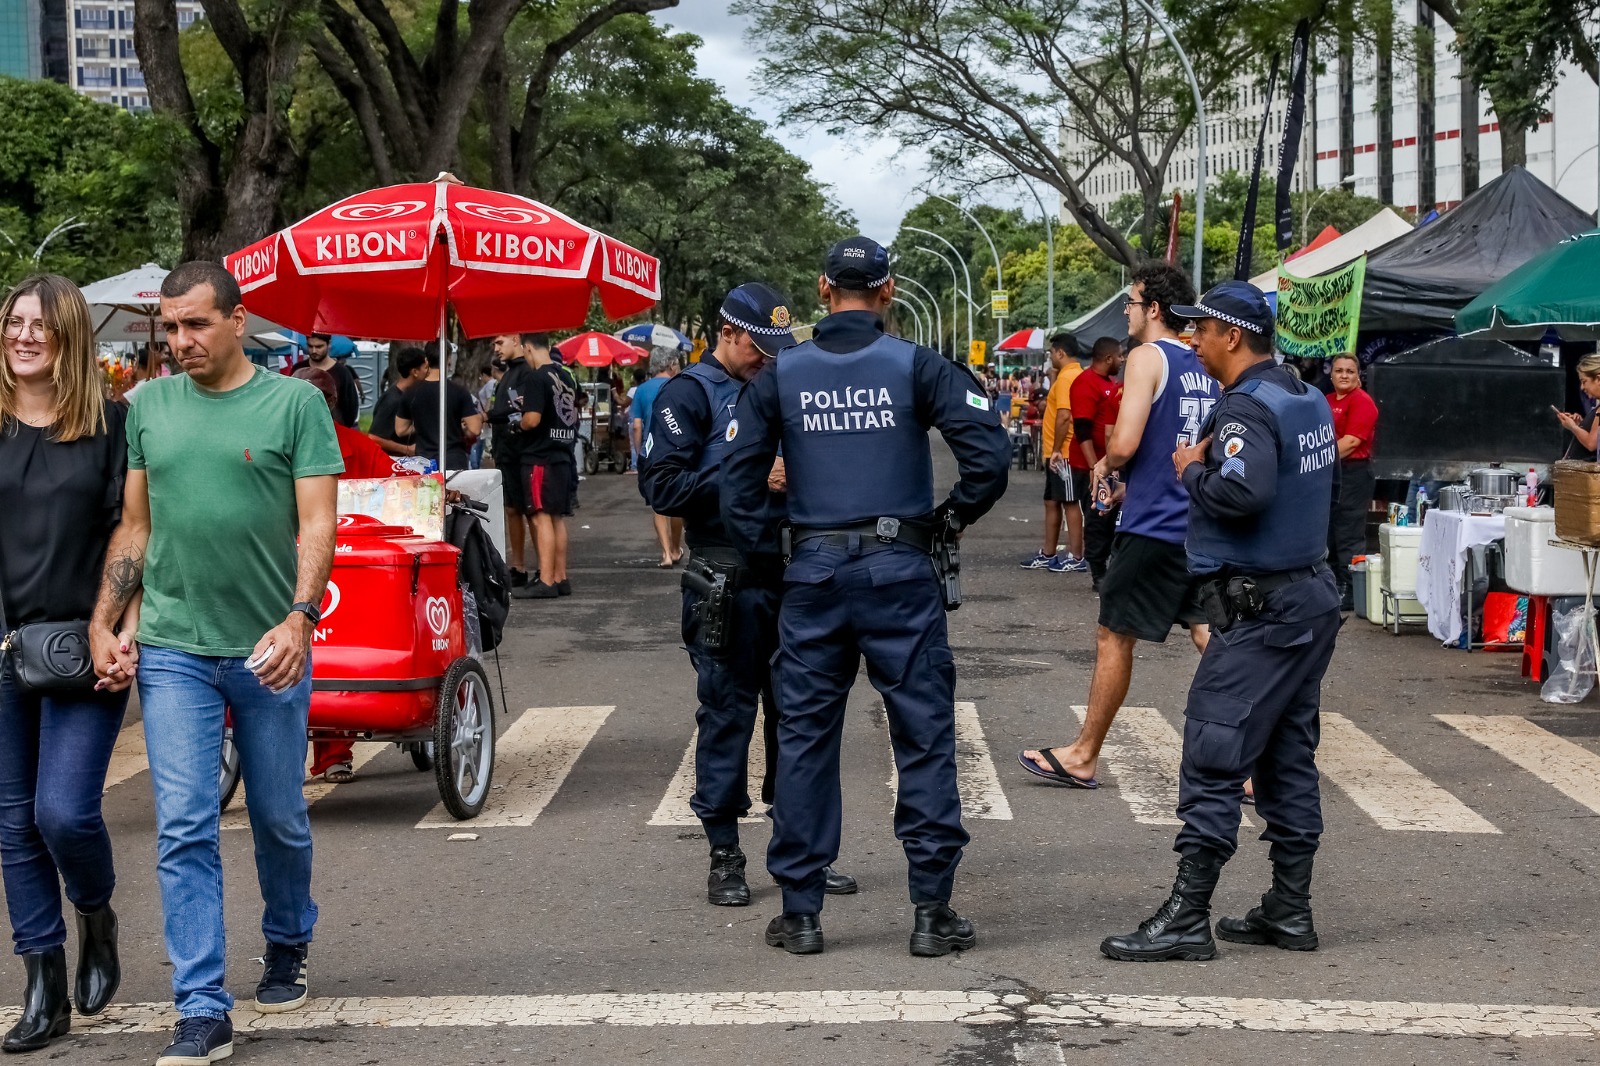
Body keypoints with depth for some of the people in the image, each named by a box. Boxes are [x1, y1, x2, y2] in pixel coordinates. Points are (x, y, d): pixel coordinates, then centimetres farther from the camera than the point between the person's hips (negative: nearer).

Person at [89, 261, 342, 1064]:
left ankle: (287, 946, 39)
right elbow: (134, 526, 12)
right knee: (184, 830, -5)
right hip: (173, 650, 2)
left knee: (279, 819, 13)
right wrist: (102, 626, 4)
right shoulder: (149, 407, 7)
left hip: (269, 649, -2)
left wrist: (299, 619, -20)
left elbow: (317, 523, -7)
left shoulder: (295, 403, -3)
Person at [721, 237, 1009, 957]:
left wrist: (765, 557, 10)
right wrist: (951, 518, 4)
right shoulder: (916, 366, -3)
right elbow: (989, 451, -11)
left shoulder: (780, 376, 3)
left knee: (804, 739, 9)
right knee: (924, 736, 5)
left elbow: (738, 478, 0)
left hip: (813, 573, 2)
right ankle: (932, 911, 7)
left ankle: (800, 913, 13)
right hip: (899, 571, -2)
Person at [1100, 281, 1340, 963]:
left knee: (1212, 761, -7)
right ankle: (1289, 913, 18)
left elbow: (1242, 491, -32)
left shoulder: (1248, 406, -17)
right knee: (1288, 760, 13)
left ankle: (1186, 920, -6)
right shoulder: (1310, 400, 13)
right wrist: (1210, 463, 10)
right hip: (1312, 594, 10)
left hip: (1261, 611, -10)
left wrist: (1192, 470, -13)